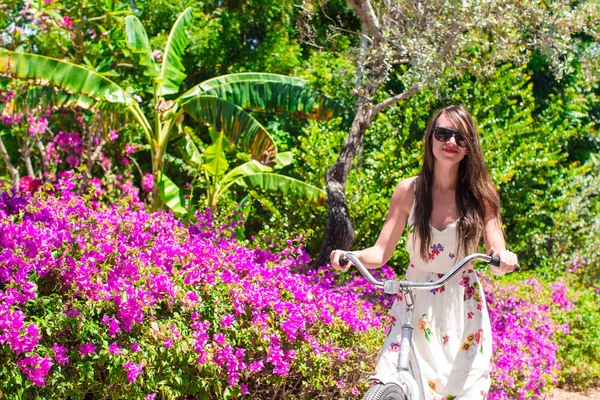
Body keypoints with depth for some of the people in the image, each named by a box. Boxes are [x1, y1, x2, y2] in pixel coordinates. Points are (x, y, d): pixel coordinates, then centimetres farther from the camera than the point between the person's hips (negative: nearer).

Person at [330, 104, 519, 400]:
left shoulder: (480, 194, -2)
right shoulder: (409, 190, -2)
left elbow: (497, 261, -7)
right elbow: (381, 252, -3)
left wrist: (503, 259, -30)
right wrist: (350, 256, -23)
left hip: (463, 308, 0)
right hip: (414, 302, 0)